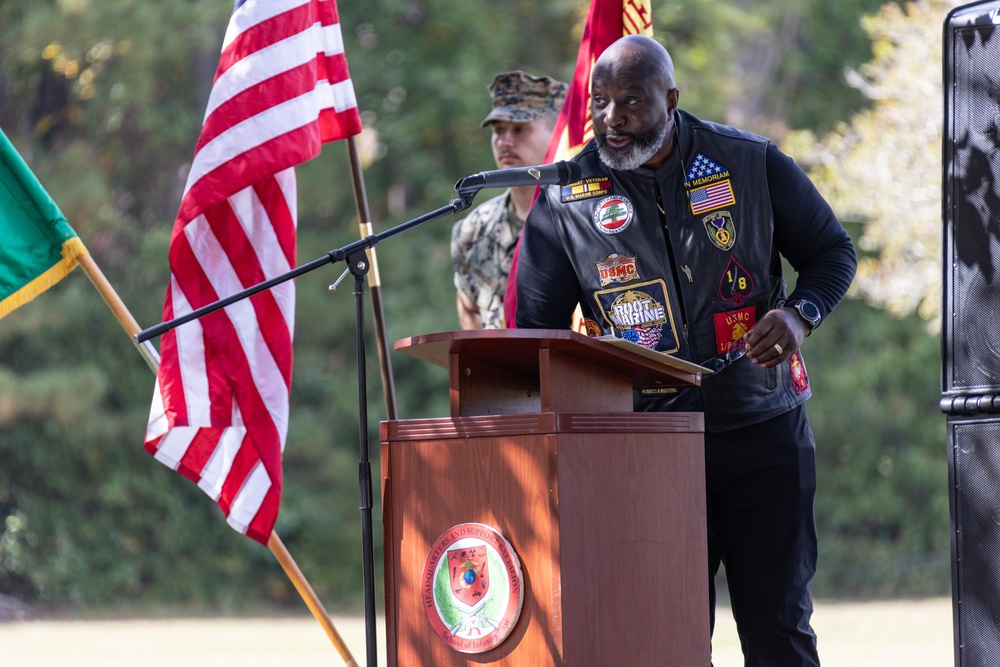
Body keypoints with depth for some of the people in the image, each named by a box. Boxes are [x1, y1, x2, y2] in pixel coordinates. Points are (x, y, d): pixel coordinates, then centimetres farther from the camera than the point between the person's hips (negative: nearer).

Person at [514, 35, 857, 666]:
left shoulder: (753, 164, -1)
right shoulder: (565, 199, -1)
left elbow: (833, 252, 10)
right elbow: (535, 332, 4)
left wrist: (798, 314, -11)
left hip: (763, 430, 0)